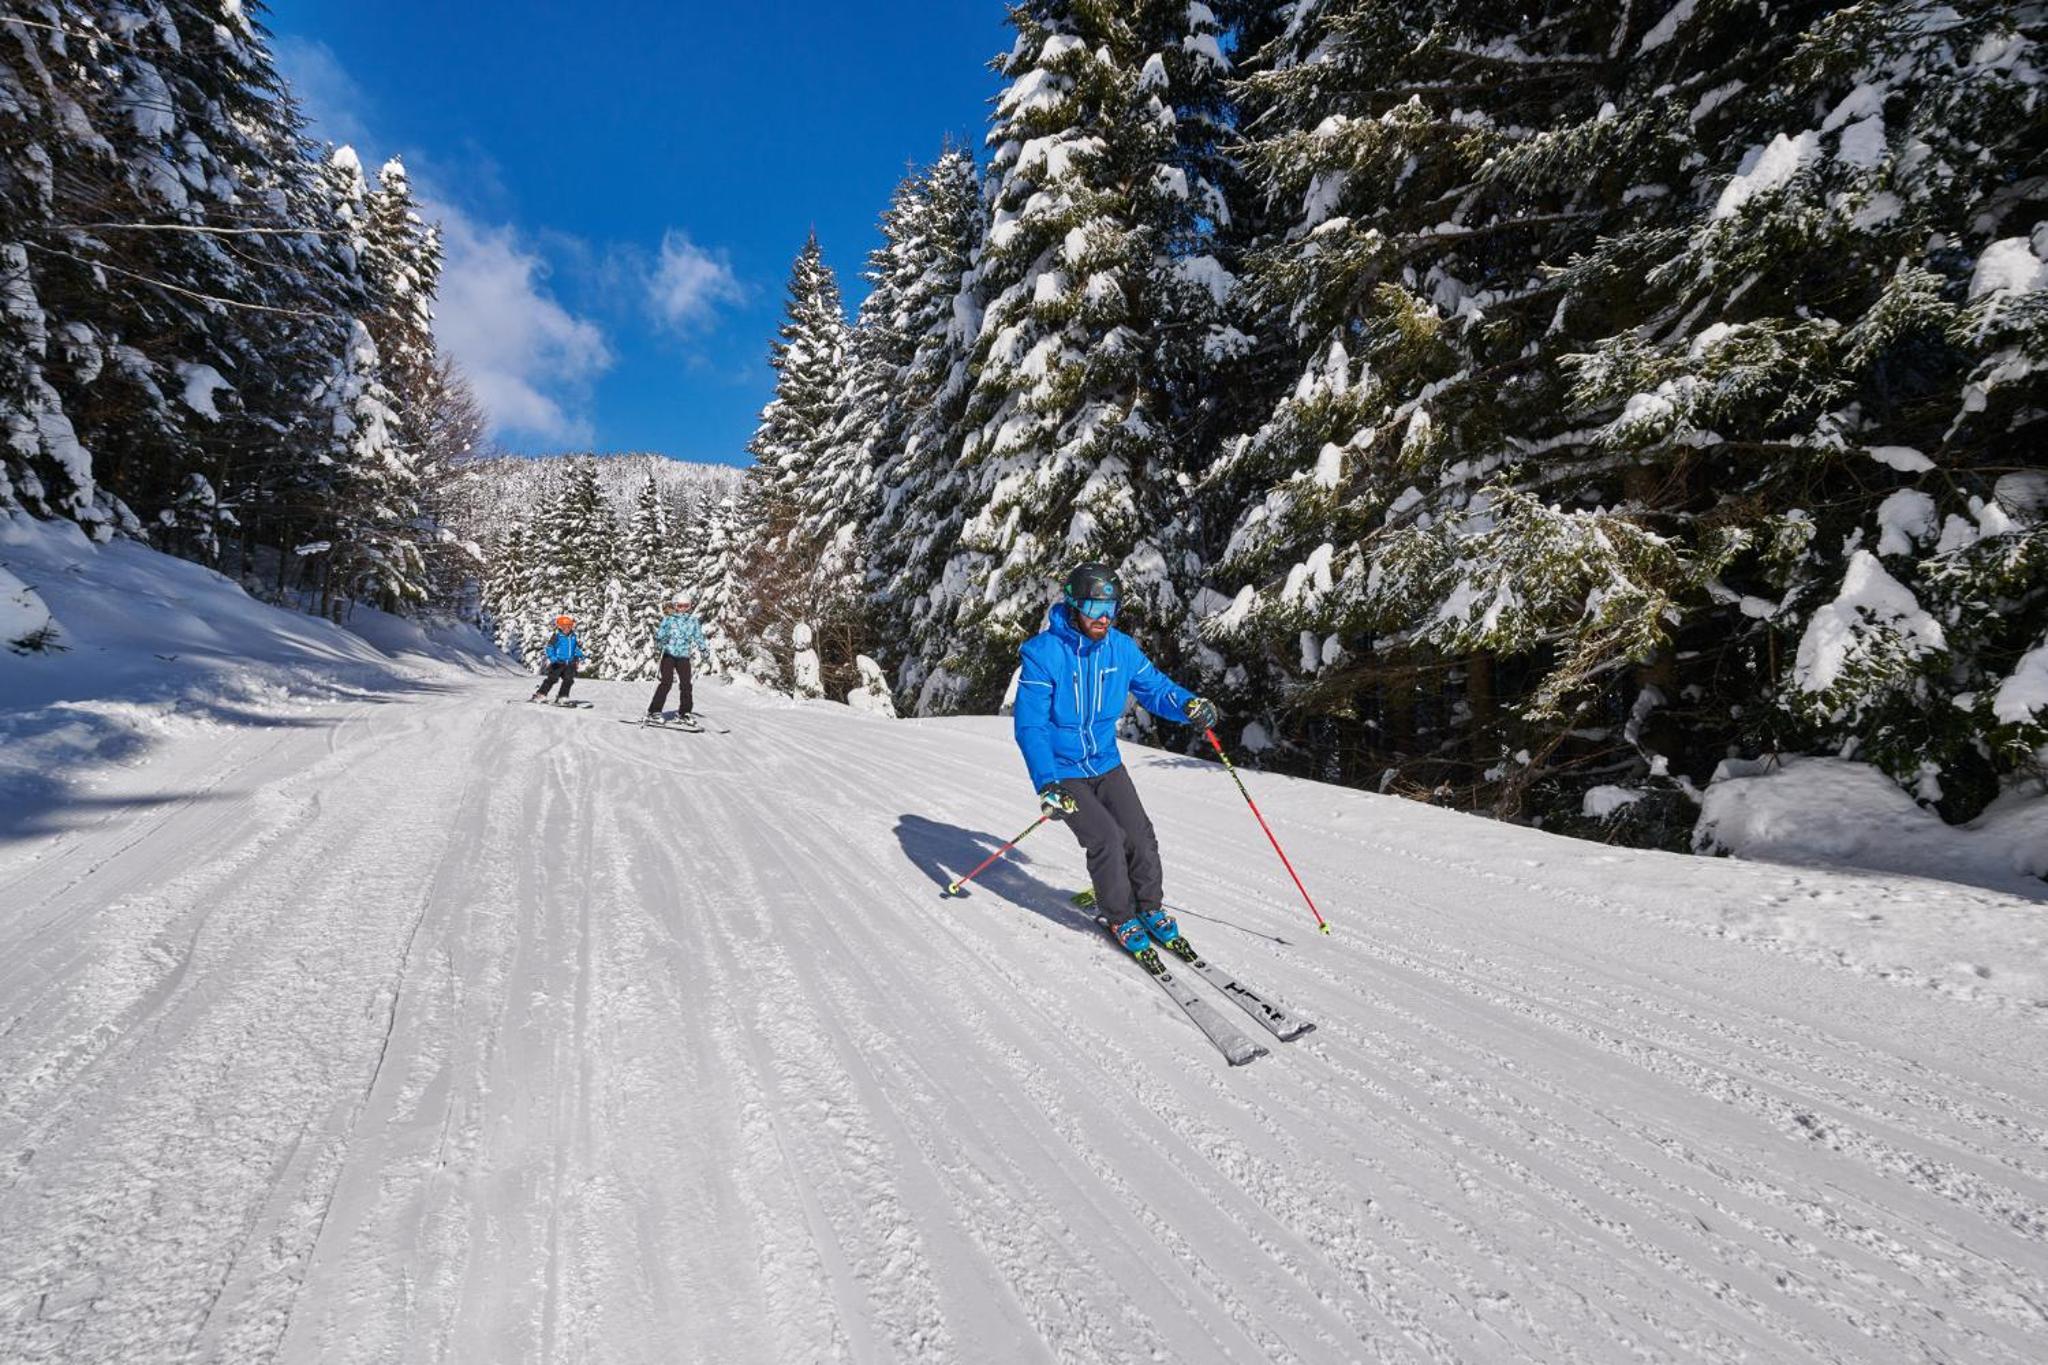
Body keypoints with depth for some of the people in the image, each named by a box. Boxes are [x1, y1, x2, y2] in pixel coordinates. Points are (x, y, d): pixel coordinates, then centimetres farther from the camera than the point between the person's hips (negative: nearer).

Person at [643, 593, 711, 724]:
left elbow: (699, 638, 14)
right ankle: (654, 712, -8)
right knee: (666, 682, -13)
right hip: (669, 655, -2)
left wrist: (706, 656, 15)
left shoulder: (693, 620, 7)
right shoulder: (668, 619, 0)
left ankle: (684, 713, 12)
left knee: (686, 685, -3)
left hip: (684, 657, 3)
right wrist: (658, 635, -26)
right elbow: (660, 637, -4)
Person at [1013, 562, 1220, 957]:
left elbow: (1154, 686, 3)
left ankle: (1150, 907, 21)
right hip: (1062, 772, -4)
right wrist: (1046, 784, -33)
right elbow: (1030, 726, -22)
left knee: (1140, 835, -4)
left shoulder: (1121, 647, -5)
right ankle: (1120, 917, 9)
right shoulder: (1042, 653, -20)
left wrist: (1189, 705, -20)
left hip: (1106, 764, 5)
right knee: (1107, 838, -15)